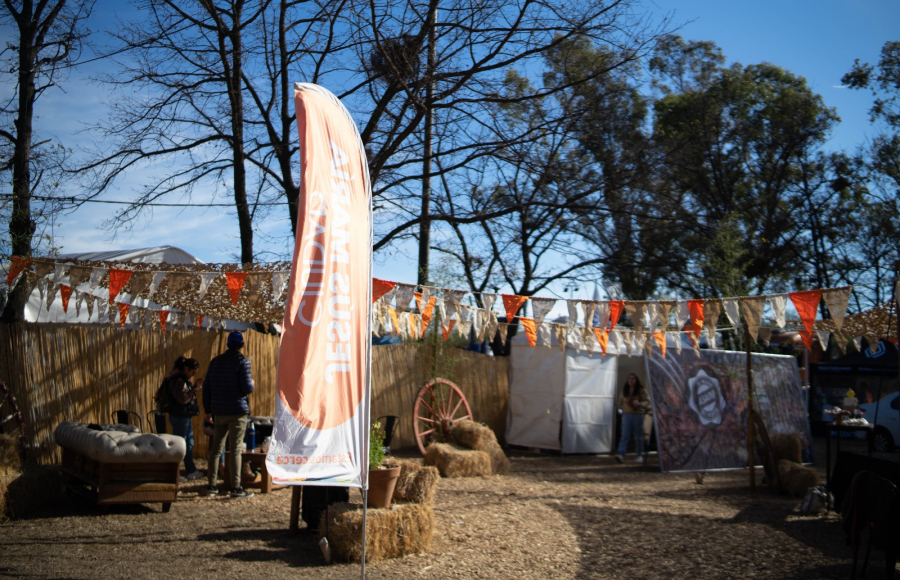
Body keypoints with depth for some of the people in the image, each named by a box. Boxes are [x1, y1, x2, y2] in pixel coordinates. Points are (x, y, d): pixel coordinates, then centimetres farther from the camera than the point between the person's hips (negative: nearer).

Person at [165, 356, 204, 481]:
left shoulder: (184, 379, 13)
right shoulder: (178, 381, -18)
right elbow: (183, 398, -24)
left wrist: (195, 386, 9)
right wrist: (196, 391, -18)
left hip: (185, 416, 11)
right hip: (179, 417, -11)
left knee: (189, 443, 16)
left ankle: (191, 471, 24)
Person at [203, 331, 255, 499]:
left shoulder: (215, 361, 10)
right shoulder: (242, 362, -8)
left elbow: (207, 388, 11)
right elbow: (247, 388, -14)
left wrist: (208, 409, 16)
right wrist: (252, 383, 9)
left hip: (219, 412, 5)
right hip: (238, 412, -5)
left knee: (216, 449, 11)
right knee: (236, 450, -3)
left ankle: (211, 485, 13)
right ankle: (236, 488, -3)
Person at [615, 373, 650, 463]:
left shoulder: (641, 390, -1)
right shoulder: (624, 390, 11)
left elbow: (647, 401, -6)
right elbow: (621, 401, 23)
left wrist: (639, 404, -22)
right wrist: (622, 408, 9)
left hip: (637, 415, -2)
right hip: (626, 414, 2)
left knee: (638, 436, 4)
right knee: (625, 435, -9)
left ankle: (640, 456, 13)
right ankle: (621, 454, -20)